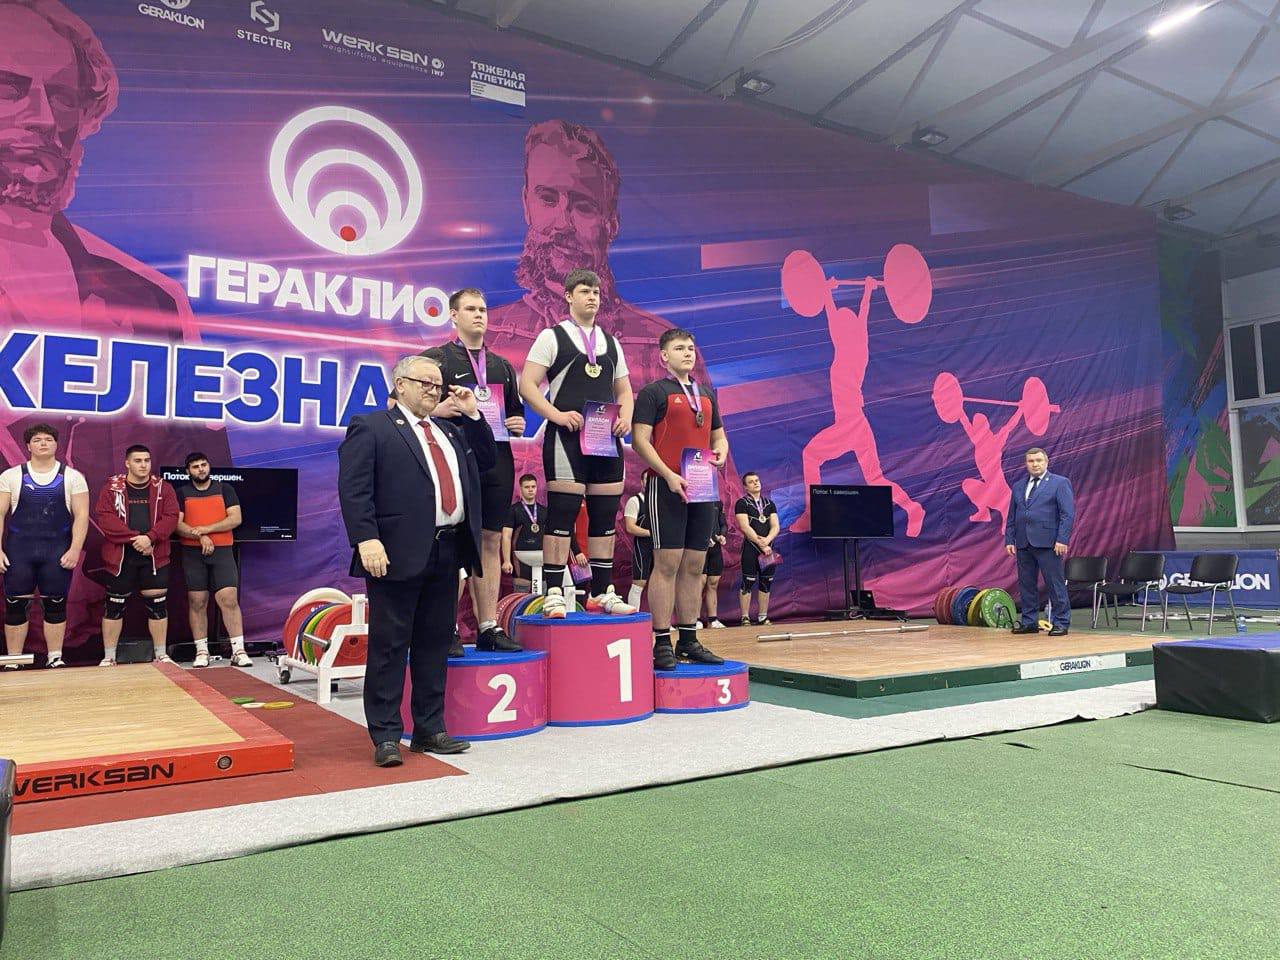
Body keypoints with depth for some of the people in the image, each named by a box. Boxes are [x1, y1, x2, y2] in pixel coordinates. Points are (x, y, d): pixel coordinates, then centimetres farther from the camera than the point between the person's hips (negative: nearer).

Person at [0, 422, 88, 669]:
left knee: (56, 605, 4)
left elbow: (81, 515, 0)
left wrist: (75, 549, -9)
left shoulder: (72, 477, 3)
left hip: (58, 551, 0)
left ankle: (55, 658, 15)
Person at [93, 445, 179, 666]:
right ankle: (109, 657, 15)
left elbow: (171, 517, -3)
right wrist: (135, 538, -17)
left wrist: (150, 537, -18)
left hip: (154, 556, 1)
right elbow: (104, 517, -10)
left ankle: (161, 655, 15)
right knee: (114, 605, 5)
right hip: (120, 556, -1)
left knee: (158, 604, 4)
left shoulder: (163, 488, 6)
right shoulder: (112, 488, 2)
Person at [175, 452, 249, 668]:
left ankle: (238, 650, -8)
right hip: (193, 553, 1)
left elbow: (235, 519, -1)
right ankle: (201, 651, 12)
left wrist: (205, 529, -10)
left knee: (229, 599, -10)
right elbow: (177, 523, -1)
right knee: (197, 602, 3)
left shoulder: (225, 489, 10)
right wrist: (200, 537, -16)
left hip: (222, 551, -1)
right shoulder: (181, 493, 10)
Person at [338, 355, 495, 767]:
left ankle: (429, 729, 21)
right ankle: (385, 735, 9)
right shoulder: (370, 427, 0)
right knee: (390, 645, 0)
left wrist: (472, 415, 15)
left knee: (436, 644, 11)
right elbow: (353, 489, -9)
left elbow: (487, 461, 23)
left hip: (448, 552, 7)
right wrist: (366, 539, -20)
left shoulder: (451, 430, 22)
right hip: (399, 554, -6)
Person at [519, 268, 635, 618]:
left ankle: (601, 594, 15)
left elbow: (624, 389, 23)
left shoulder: (610, 342, 19)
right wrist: (558, 415, -16)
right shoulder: (552, 337, 4)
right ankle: (553, 595, -1)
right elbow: (527, 384, -4)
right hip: (566, 436, -5)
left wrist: (625, 417, 2)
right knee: (562, 515, -7)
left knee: (605, 517, 7)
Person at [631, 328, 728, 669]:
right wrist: (669, 475, -18)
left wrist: (721, 454, 2)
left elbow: (718, 435, 26)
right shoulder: (654, 392, 0)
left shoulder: (707, 393, 20)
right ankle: (662, 643, -2)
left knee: (694, 565, 8)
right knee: (667, 562, -7)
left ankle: (689, 640, 16)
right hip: (667, 485, -6)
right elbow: (639, 439, -9)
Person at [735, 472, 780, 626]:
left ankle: (763, 617, 12)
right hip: (750, 548, -5)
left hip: (768, 548, 5)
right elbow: (745, 527, -10)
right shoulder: (742, 503, 0)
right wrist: (761, 544, -14)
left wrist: (767, 540, -13)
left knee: (766, 584, 5)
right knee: (748, 583, -7)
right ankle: (745, 618, -5)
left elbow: (775, 527, 6)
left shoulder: (769, 503, 15)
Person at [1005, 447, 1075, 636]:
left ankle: (1061, 623, 5)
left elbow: (1068, 514, -6)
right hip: (1023, 543, 5)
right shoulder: (1018, 487, 17)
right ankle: (1029, 622, 17)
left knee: (1055, 584, -3)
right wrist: (1009, 540, 8)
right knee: (1026, 585, 8)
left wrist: (1062, 540, -14)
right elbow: (1012, 517, 17)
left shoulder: (1060, 483, 1)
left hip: (1048, 543, -5)